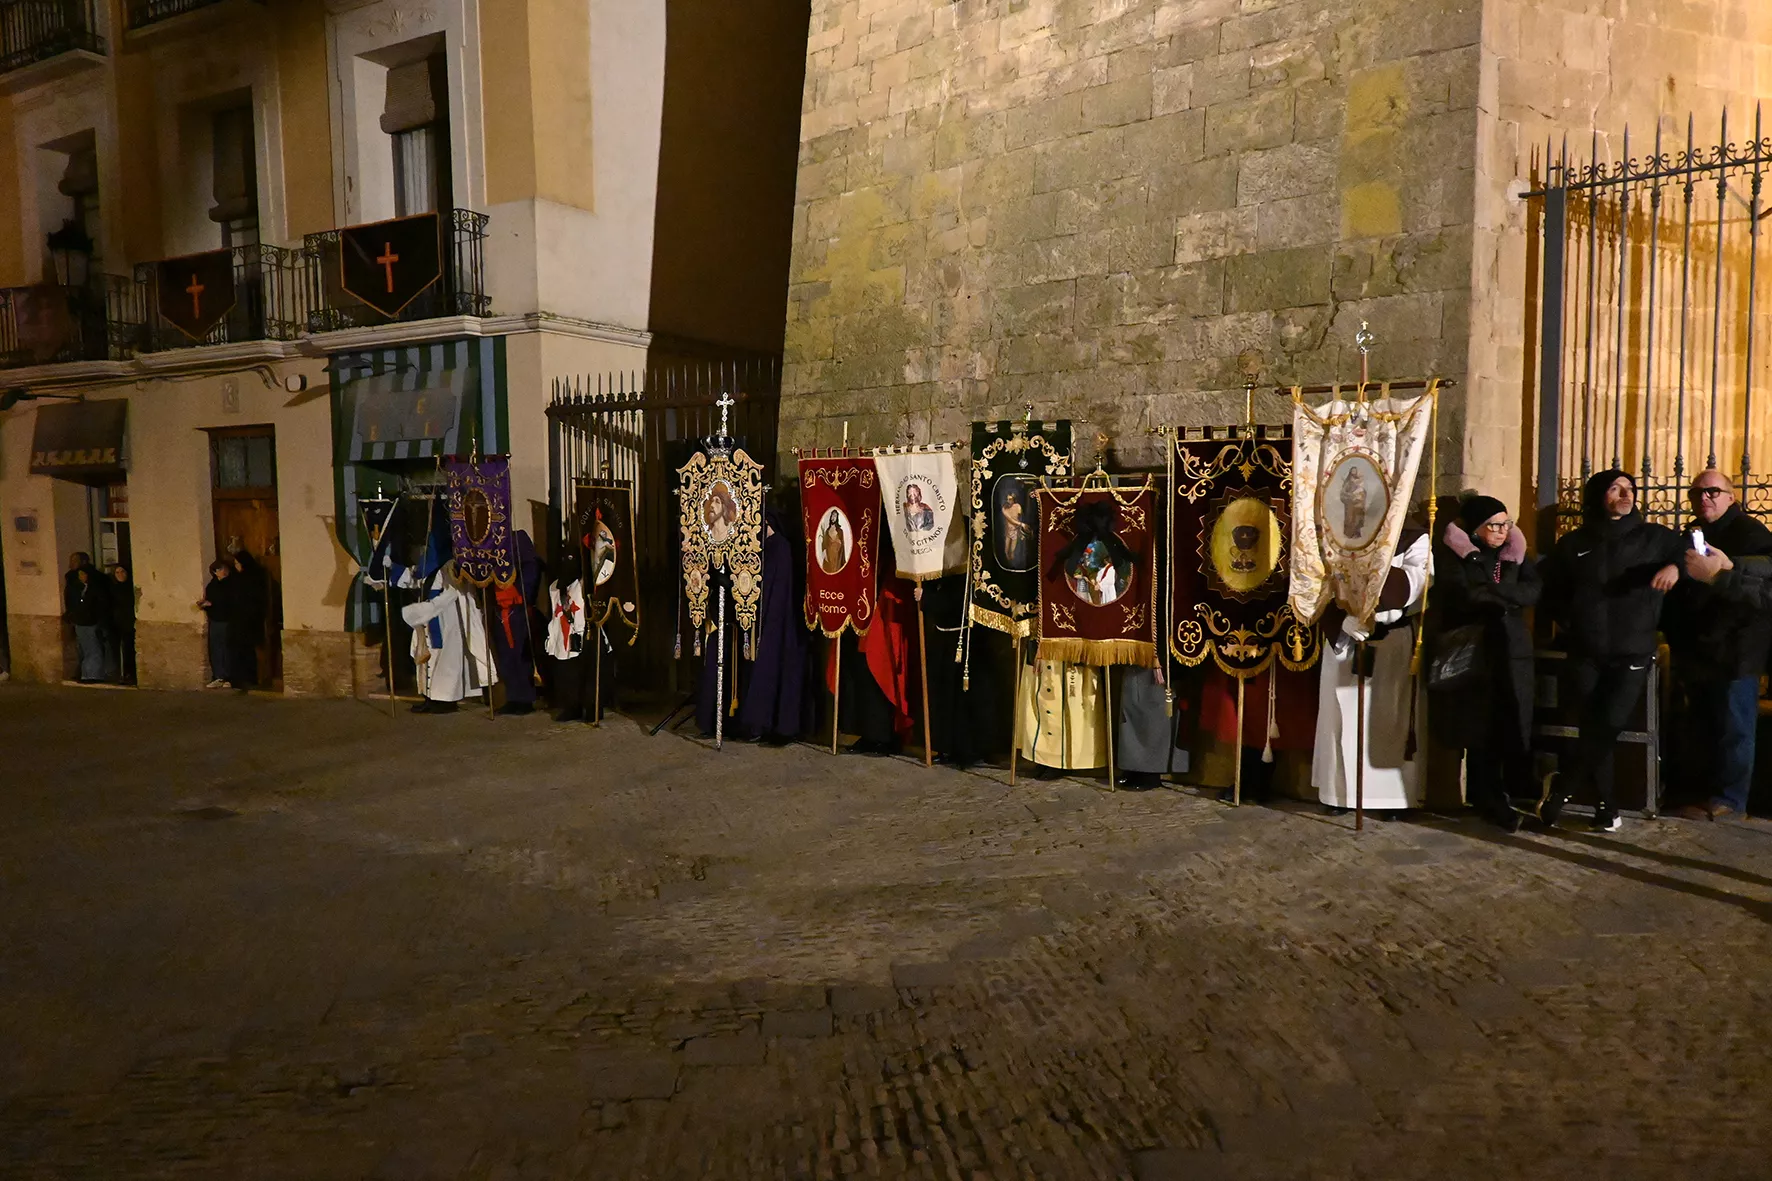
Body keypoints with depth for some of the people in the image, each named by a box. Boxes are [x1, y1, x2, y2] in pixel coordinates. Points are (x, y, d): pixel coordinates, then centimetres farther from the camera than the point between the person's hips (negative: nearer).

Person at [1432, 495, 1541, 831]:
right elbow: (1462, 596, -16)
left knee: (1514, 725, -3)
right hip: (1472, 652, -4)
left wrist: (1490, 592, -12)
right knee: (1481, 728, -3)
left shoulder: (1514, 551, 13)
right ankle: (1490, 799, 7)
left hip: (1512, 649, 4)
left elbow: (1533, 590, 0)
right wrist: (1506, 596, -6)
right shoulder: (1453, 554, -2)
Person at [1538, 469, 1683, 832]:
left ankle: (1562, 787, 3)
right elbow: (1544, 584, 19)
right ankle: (1606, 805, 12)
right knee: (1592, 729, 0)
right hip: (1585, 654, 2)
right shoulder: (1575, 543, 9)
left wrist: (1676, 566, -20)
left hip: (1633, 654, -2)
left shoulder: (1655, 537, 5)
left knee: (1607, 726, -15)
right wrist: (1564, 618, 8)